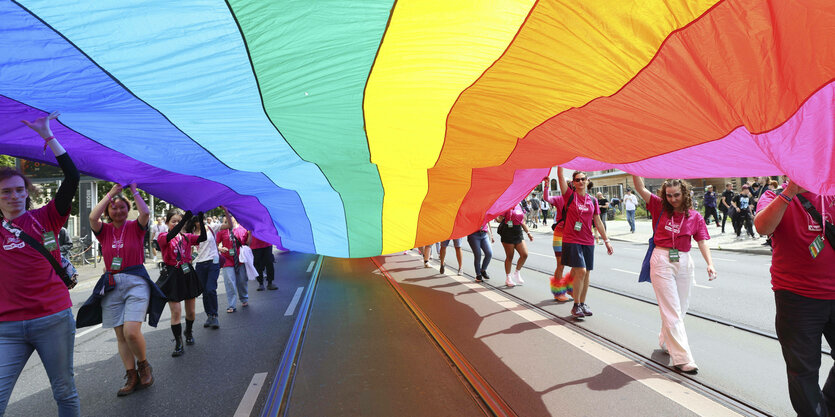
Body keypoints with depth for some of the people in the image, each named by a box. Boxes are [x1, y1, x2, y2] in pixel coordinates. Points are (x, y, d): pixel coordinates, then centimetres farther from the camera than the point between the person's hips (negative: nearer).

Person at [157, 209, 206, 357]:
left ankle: (189, 332, 39)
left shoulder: (187, 237, 7)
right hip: (172, 276, -3)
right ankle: (178, 343, 8)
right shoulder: (163, 237, -2)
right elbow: (170, 236, -27)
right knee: (175, 312, -5)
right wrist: (185, 219, -38)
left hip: (188, 274, 3)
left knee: (190, 311, 11)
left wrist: (201, 222, -25)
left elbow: (203, 238, -11)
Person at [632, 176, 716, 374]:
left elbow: (702, 242, -2)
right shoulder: (659, 207, 0)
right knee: (671, 310, -5)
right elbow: (640, 188, -8)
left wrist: (710, 264, -16)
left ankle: (666, 342, 37)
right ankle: (682, 358, -3)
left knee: (681, 308, 14)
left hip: (684, 263, 3)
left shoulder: (695, 217, 4)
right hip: (661, 261, -3)